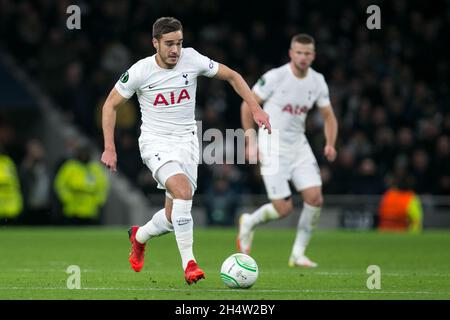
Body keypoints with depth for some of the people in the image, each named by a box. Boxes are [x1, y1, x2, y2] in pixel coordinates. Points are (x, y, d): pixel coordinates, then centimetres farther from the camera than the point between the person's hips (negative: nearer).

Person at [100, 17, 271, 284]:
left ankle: (139, 237, 36)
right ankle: (189, 263, -26)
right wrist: (109, 148, -7)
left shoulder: (192, 59, -8)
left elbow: (232, 76, 6)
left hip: (186, 141, 3)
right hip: (156, 142, -3)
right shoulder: (140, 71, -12)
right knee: (183, 191, -30)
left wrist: (256, 109, -2)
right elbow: (111, 104, -1)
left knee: (174, 218, 2)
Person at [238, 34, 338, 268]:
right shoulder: (275, 77, -14)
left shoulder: (317, 81, 2)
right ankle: (249, 223, 22)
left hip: (298, 144, 5)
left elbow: (328, 116, 11)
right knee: (284, 209, -9)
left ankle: (298, 254, 4)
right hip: (273, 146, -5)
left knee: (315, 198, -10)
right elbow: (247, 105, -6)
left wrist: (330, 144, -6)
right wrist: (250, 141, -9)